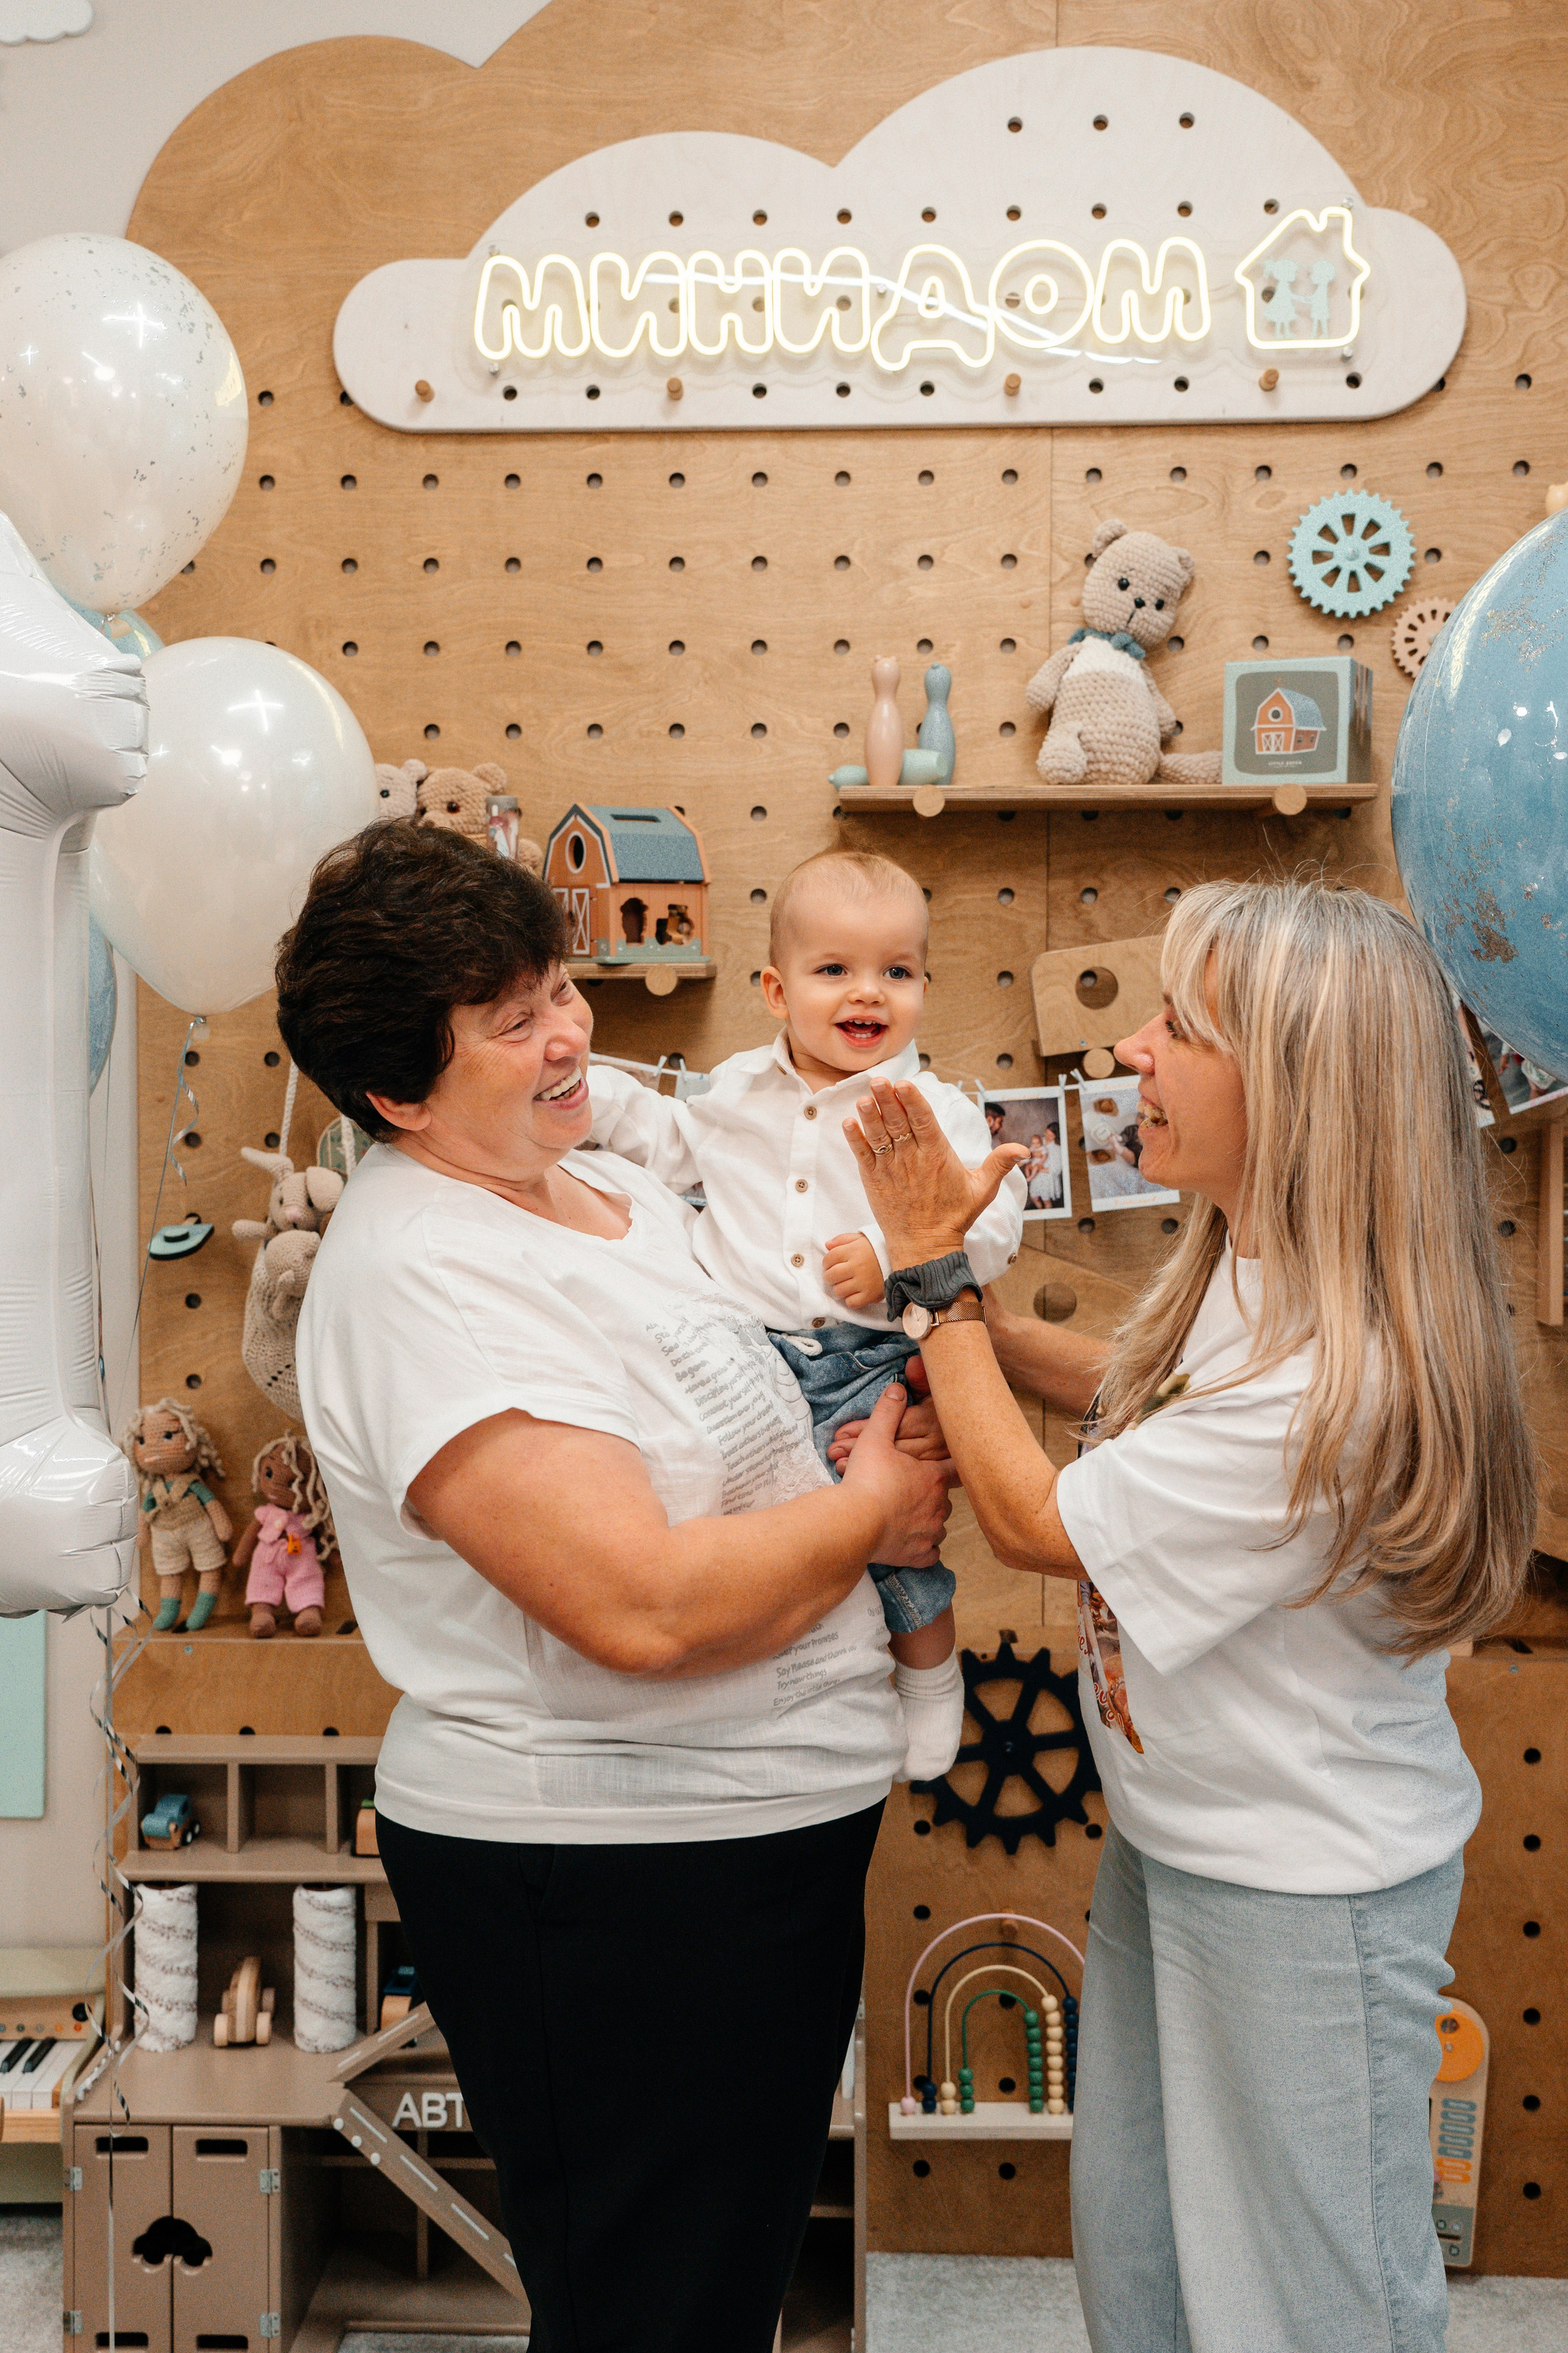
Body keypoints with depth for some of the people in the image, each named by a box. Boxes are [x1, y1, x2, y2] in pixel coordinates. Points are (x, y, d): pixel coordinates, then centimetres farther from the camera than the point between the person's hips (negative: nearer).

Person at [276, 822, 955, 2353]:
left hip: (767, 1826, 9)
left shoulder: (607, 1184, 7)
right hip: (605, 1887, -9)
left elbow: (727, 1439, 22)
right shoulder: (420, 1278, -24)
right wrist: (869, 1509, -14)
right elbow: (643, 1605, -31)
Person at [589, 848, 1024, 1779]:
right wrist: (587, 1087, 18)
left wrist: (896, 1255, -21)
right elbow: (676, 1143, 27)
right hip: (741, 1349, 4)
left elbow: (996, 1223, -8)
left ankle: (932, 1673, 18)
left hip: (866, 1362, -3)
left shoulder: (939, 1113, -3)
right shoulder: (740, 1089, 10)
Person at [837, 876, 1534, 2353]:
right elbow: (1138, 1391, 15)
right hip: (1170, 1840, 9)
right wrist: (959, 1309, -3)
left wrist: (934, 1269, -15)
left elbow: (1034, 1522, -24)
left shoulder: (1333, 1378, -34)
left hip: (1305, 1895, -9)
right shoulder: (1250, 1269, -5)